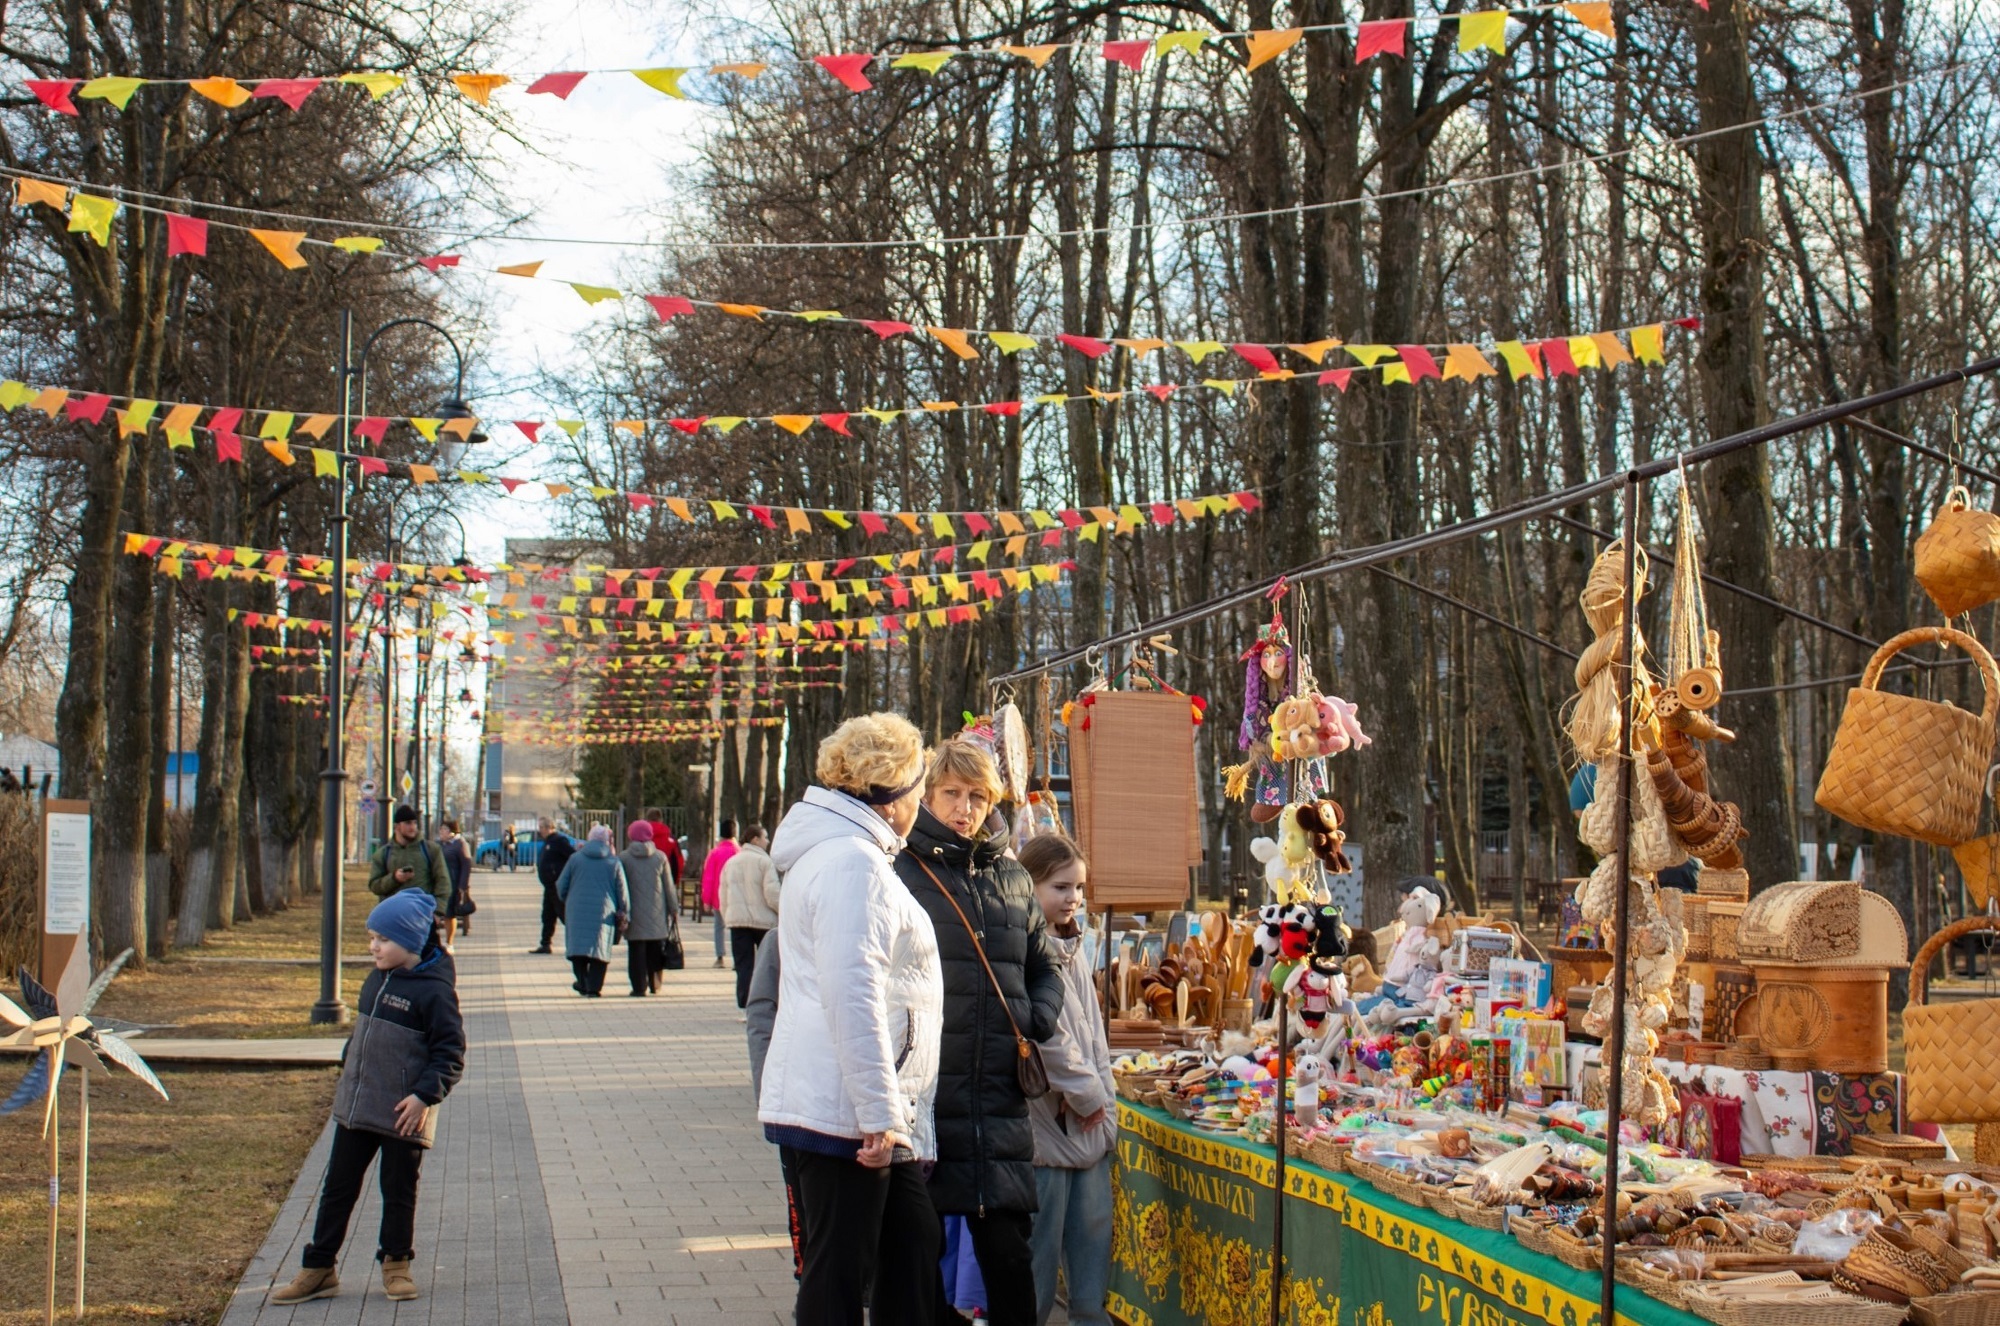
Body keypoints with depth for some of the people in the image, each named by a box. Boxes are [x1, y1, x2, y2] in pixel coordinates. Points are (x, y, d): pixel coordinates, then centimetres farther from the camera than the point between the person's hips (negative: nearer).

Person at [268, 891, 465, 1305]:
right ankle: (318, 1268, 17)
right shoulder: (378, 979, 7)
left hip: (403, 1115, -7)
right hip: (355, 1109, 7)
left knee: (399, 1191, 8)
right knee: (338, 1188, 10)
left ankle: (396, 1263, 25)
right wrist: (348, 1074, 19)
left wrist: (425, 1095, -22)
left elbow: (451, 1053, -15)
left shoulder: (434, 990, -15)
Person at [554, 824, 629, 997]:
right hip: (603, 914, -1)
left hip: (577, 912, 1)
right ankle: (594, 988, -3)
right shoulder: (614, 862, 2)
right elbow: (623, 893, 2)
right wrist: (624, 916, 9)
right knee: (600, 950, 3)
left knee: (578, 948, 12)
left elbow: (561, 886, 7)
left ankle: (583, 984, 10)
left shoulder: (575, 859, 3)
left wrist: (566, 901, 26)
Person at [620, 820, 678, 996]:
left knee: (636, 951, 1)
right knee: (656, 950, 13)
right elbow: (668, 887, 4)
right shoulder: (660, 857, 1)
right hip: (657, 913, 2)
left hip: (635, 914, -2)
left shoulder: (623, 858, -3)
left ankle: (640, 987, -2)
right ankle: (655, 986, 17)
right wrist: (674, 908, 12)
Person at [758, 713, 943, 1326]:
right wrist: (879, 1114, -23)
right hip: (847, 1112, -10)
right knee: (839, 1273, -3)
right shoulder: (853, 862, -16)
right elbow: (853, 996, -24)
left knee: (913, 1248, 12)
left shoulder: (834, 851, 19)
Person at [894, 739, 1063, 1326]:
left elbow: (1043, 966, 25)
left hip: (999, 1100, 4)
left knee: (1008, 1251, 4)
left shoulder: (1012, 878, 15)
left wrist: (1040, 1017, 6)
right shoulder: (899, 870, -2)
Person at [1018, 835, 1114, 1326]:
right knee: (1041, 1245, -1)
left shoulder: (1072, 948, 14)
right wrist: (1086, 1093, -9)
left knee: (1093, 1231, 11)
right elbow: (1045, 1036, -18)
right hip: (1046, 1120, -8)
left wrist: (1101, 1092, 3)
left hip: (1091, 1122, 8)